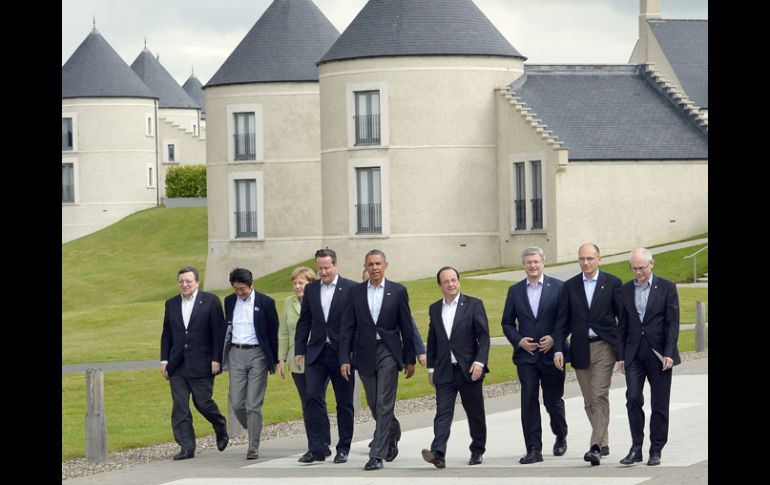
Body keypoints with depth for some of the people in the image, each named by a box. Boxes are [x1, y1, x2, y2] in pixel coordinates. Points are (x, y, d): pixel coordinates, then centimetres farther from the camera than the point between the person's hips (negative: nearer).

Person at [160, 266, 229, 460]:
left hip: (201, 363, -4)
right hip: (177, 365, 4)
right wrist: (164, 360, 7)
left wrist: (216, 359, -10)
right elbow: (166, 334, 15)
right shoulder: (171, 304, 12)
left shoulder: (211, 301, -2)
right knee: (180, 406, -2)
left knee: (203, 402, -2)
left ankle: (221, 429, 27)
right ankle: (186, 447, 1)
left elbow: (219, 333, -4)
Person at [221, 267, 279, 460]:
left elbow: (273, 332, 0)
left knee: (254, 404, -5)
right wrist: (224, 358, 14)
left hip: (257, 354, -4)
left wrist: (274, 360, -1)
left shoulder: (265, 302, -4)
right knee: (236, 403, 0)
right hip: (236, 354, 4)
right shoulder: (229, 301, 9)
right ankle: (253, 430, 25)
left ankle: (253, 446, -1)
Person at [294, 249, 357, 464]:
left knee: (344, 403, 5)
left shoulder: (351, 289, -3)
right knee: (313, 398, -7)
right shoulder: (311, 289, 10)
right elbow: (304, 322, 13)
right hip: (316, 353, 3)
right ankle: (317, 448, -5)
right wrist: (299, 350, 7)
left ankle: (343, 448, 14)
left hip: (342, 354, -3)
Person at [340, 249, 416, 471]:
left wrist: (410, 359, 2)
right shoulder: (356, 292, 5)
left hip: (389, 352, -3)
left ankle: (377, 455, -9)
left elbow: (406, 327, 3)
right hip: (365, 353, 3)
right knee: (374, 404, 13)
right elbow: (348, 327, 4)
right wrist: (344, 359, -3)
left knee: (384, 404, -9)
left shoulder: (398, 291, 1)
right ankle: (393, 431, 41)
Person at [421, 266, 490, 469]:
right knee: (443, 412, -9)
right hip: (444, 372, 2)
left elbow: (484, 336, -4)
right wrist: (431, 368, 14)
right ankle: (438, 454, -20)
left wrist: (479, 362, -14)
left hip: (469, 369, -2)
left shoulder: (474, 305, -1)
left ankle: (477, 451, 22)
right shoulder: (434, 309, 11)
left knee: (475, 413, 7)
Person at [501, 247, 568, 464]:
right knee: (529, 401, -6)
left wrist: (554, 338, -13)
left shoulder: (558, 287, 0)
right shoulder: (515, 291, 8)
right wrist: (519, 341, -7)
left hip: (552, 354, -1)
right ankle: (533, 449, -6)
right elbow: (507, 323, 10)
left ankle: (561, 437, 35)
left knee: (553, 401, 8)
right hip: (526, 355, 2)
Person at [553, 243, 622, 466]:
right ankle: (603, 442, 22)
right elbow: (562, 321, 7)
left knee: (599, 397, -13)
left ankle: (596, 447, -18)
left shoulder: (612, 283, 1)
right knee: (589, 401, 8)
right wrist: (558, 349, -3)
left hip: (604, 347, -3)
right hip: (580, 349, 4)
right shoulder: (570, 286, 7)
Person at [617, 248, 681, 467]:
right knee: (633, 397, -10)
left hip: (659, 353, -2)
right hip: (634, 353, 2)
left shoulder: (667, 288, 0)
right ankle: (636, 448, -4)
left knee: (659, 404, 2)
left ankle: (656, 450, 10)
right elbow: (623, 325, 12)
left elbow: (673, 323, -4)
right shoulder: (626, 290, 9)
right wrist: (620, 356, 7)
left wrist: (669, 353, -13)